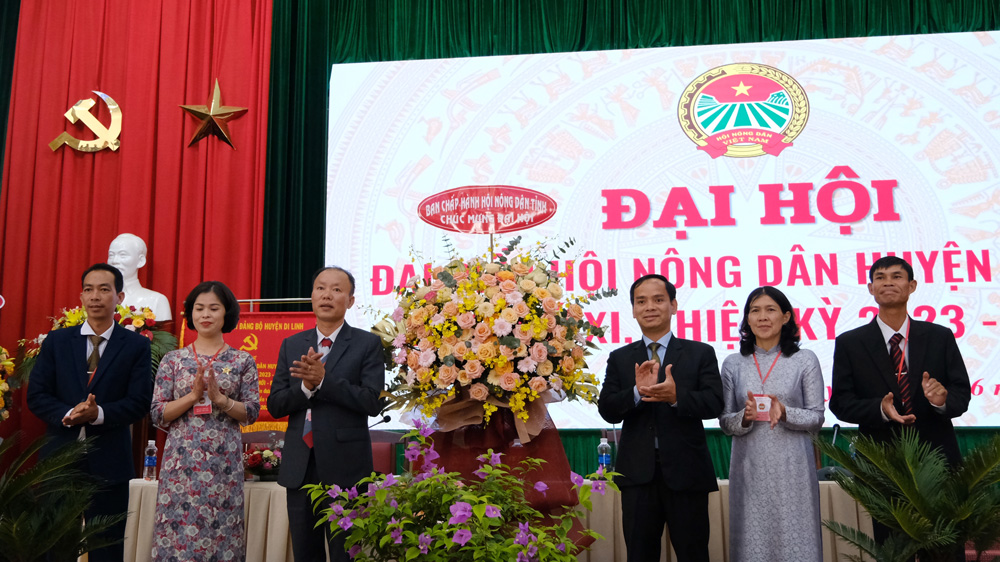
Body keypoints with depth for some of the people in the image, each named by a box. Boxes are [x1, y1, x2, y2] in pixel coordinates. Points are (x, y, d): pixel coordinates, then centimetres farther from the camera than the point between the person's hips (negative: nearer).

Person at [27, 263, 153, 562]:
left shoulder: (137, 345, 1)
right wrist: (68, 414, -17)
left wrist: (99, 413, -22)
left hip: (109, 462, -1)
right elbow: (36, 395, 1)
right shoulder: (56, 341, 7)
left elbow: (139, 402, -6)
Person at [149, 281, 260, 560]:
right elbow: (158, 415, 3)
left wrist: (220, 399, -14)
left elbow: (252, 413, 1)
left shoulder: (242, 361, 4)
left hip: (223, 463, 0)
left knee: (220, 531, 2)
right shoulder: (172, 360, 6)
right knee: (177, 529, 1)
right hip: (181, 462, 1)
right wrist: (193, 395, -11)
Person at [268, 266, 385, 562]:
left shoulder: (367, 344, -2)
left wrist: (323, 380, -21)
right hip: (299, 468, 4)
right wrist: (306, 386, -15)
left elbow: (372, 402, -13)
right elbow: (275, 405, 4)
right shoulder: (292, 345, 10)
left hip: (345, 468, -4)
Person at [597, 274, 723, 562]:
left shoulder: (701, 353, 4)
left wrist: (676, 396, -26)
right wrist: (637, 392, -21)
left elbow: (714, 404, -8)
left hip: (686, 473, -1)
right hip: (638, 473, 2)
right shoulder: (620, 359, 8)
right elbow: (607, 410, -2)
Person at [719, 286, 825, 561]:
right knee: (752, 540, 3)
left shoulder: (805, 360, 3)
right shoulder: (733, 364, 7)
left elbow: (817, 418, 1)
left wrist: (785, 413, -16)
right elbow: (725, 422, 7)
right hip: (750, 470, 1)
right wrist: (744, 417, -13)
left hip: (792, 469, -1)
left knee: (794, 539, 0)